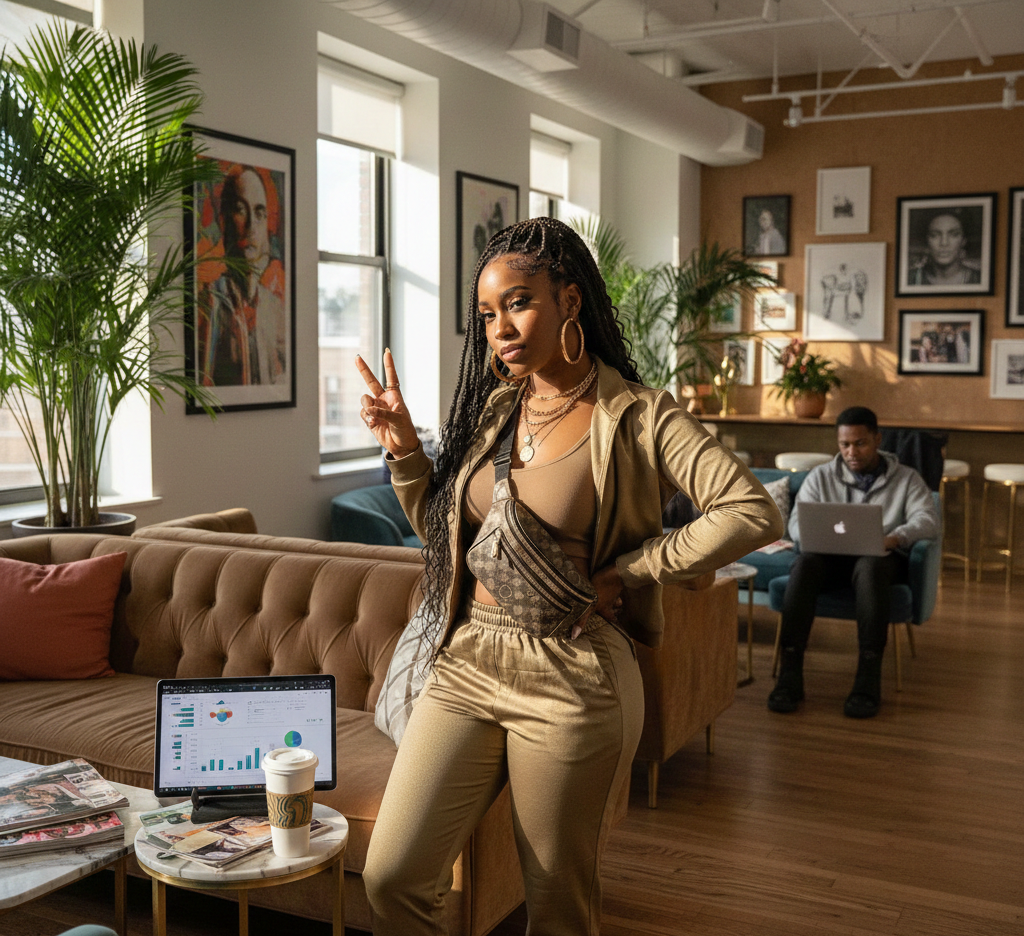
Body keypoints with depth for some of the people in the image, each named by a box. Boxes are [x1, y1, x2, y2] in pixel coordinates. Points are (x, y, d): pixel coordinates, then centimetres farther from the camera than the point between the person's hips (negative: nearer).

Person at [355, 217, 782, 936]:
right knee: (392, 878, 2)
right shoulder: (493, 406, 8)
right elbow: (443, 532, 16)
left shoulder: (638, 416, -9)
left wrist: (623, 574, -15)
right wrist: (404, 449, 2)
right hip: (467, 663, 5)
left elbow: (755, 514, -19)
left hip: (572, 679, -5)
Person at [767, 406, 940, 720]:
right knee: (805, 564, -34)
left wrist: (894, 538, -27)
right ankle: (789, 674, -39)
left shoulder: (907, 479, 12)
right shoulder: (821, 476, 15)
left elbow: (928, 520, -5)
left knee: (870, 565, -39)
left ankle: (869, 679, -42)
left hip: (880, 559, -1)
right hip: (831, 558, 1)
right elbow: (796, 522, 3)